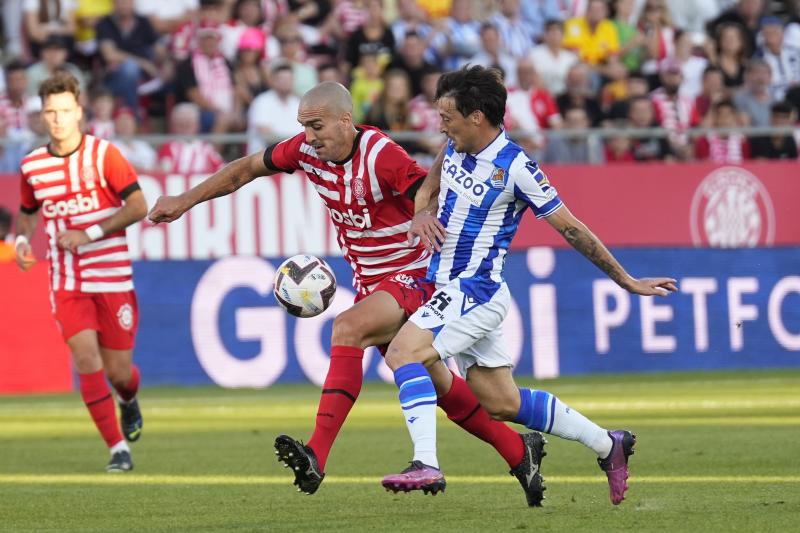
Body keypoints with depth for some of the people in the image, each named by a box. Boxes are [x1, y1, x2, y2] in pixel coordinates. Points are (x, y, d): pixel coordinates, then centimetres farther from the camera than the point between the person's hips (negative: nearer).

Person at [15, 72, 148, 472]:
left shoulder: (103, 154, -8)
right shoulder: (32, 166, 4)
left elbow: (138, 207, -10)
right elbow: (28, 212, 22)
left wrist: (88, 234, -17)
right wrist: (22, 239, 0)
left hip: (112, 278, -2)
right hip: (66, 284, 2)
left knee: (117, 371, 3)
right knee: (86, 360, -15)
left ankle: (128, 400, 41)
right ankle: (118, 448, -6)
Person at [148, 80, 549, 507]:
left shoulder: (382, 156, -25)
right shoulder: (306, 149, -5)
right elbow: (246, 169, 8)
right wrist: (185, 201, 6)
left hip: (412, 276, -8)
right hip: (369, 282, 8)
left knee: (347, 328, -31)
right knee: (436, 385, 14)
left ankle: (317, 456, -39)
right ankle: (519, 451, 30)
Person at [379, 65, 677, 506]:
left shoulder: (516, 168, -17)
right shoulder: (457, 147, 4)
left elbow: (571, 229, -11)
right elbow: (431, 186, 25)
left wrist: (628, 282, -7)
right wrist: (421, 214, 0)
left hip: (476, 291, -8)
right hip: (451, 289, 8)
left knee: (403, 353, -24)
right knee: (503, 403, 12)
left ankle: (426, 465, -29)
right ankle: (607, 445, 24)